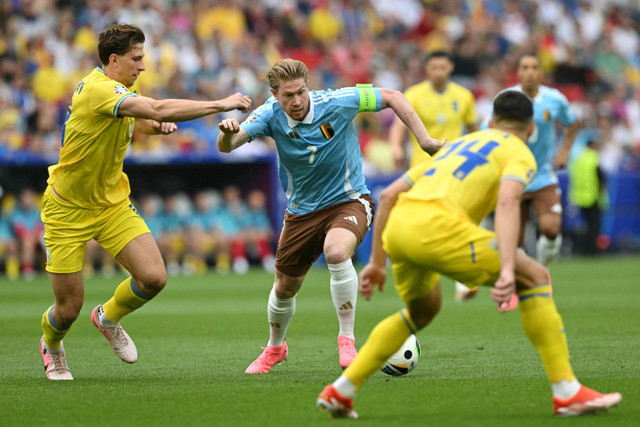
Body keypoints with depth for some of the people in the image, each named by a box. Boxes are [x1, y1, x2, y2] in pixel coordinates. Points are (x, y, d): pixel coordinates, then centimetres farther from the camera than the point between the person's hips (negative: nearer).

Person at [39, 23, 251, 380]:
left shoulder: (127, 89, 1)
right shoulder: (97, 89, -27)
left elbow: (142, 120, 24)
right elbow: (158, 109, -40)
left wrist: (158, 125, -1)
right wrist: (221, 104, -35)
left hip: (113, 203, 7)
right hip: (68, 209, -7)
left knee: (153, 277, -13)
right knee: (69, 308, -2)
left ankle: (109, 318, 20)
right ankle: (51, 345, 36)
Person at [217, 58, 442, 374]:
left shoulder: (336, 103, -22)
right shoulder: (270, 115, -16)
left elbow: (392, 97, -11)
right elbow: (226, 146, -27)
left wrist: (424, 139, -15)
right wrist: (228, 132, -51)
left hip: (348, 200, -3)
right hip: (302, 210, 3)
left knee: (336, 252, -35)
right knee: (285, 288, 13)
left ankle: (347, 340, -20)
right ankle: (275, 348, 45)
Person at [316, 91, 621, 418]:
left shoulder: (457, 145, 35)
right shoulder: (519, 153, 14)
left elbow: (388, 195, 31)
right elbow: (507, 202, -10)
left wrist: (376, 262, 35)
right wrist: (507, 270, -21)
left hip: (396, 229, 7)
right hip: (437, 225, -7)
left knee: (422, 311, 33)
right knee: (535, 277, 7)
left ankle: (340, 391, 28)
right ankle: (567, 393, 3)